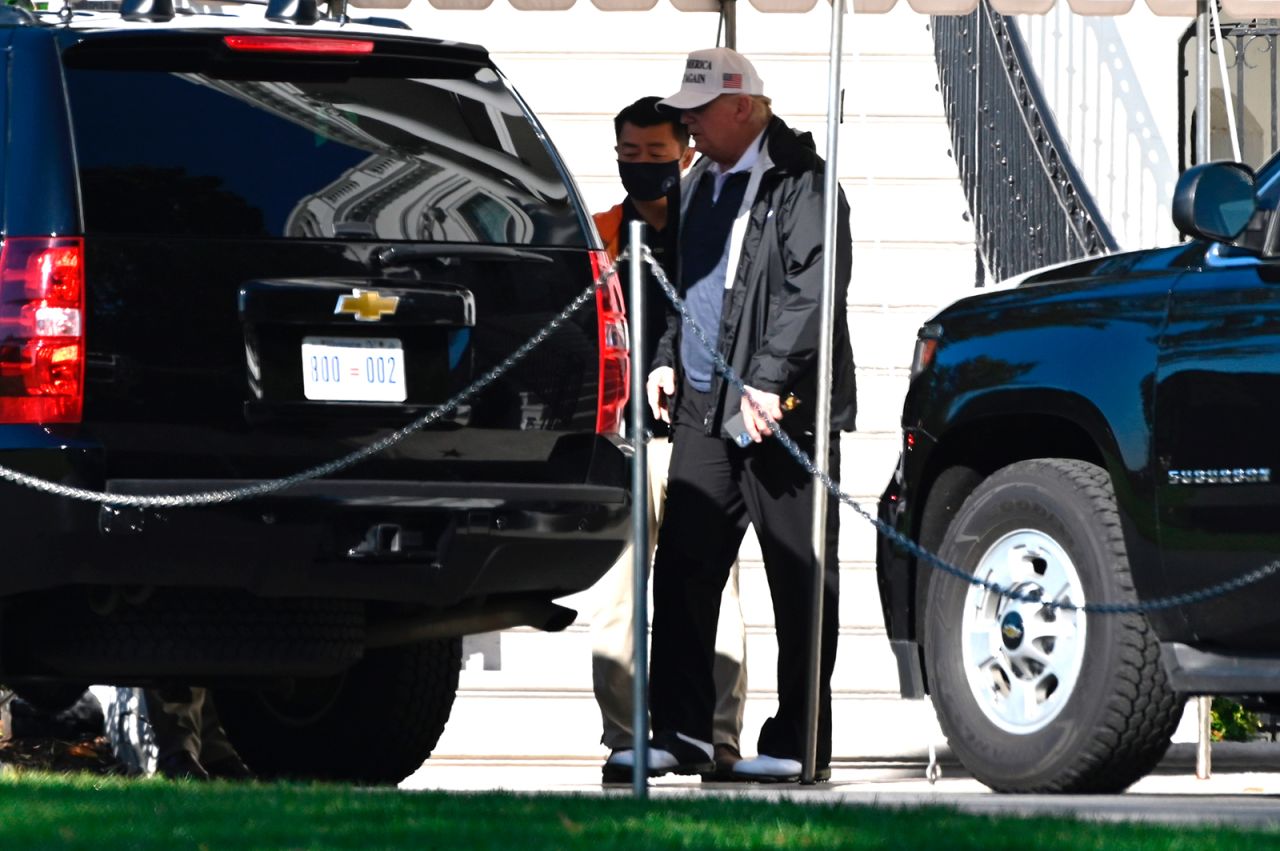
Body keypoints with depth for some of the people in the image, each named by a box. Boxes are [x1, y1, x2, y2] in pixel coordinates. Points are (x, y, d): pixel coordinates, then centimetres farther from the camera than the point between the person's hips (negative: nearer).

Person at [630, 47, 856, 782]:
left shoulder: (800, 182, -9)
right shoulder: (702, 183, 17)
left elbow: (814, 289, -16)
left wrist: (769, 380, -20)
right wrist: (668, 359, 12)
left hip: (782, 410, -8)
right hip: (704, 406, 8)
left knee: (801, 582, 0)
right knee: (683, 570, 4)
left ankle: (799, 743, 3)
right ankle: (681, 732, 8)